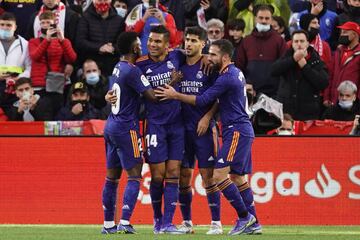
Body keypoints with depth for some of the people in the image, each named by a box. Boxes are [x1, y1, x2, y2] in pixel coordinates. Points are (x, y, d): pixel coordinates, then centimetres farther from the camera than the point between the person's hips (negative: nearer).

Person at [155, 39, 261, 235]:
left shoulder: (227, 77, -16)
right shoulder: (236, 72, 15)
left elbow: (203, 100, -15)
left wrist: (175, 95, -8)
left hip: (237, 131, -10)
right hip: (242, 130, 10)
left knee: (219, 174, -15)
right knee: (237, 177, 11)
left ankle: (244, 216, -11)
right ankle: (253, 223, 12)